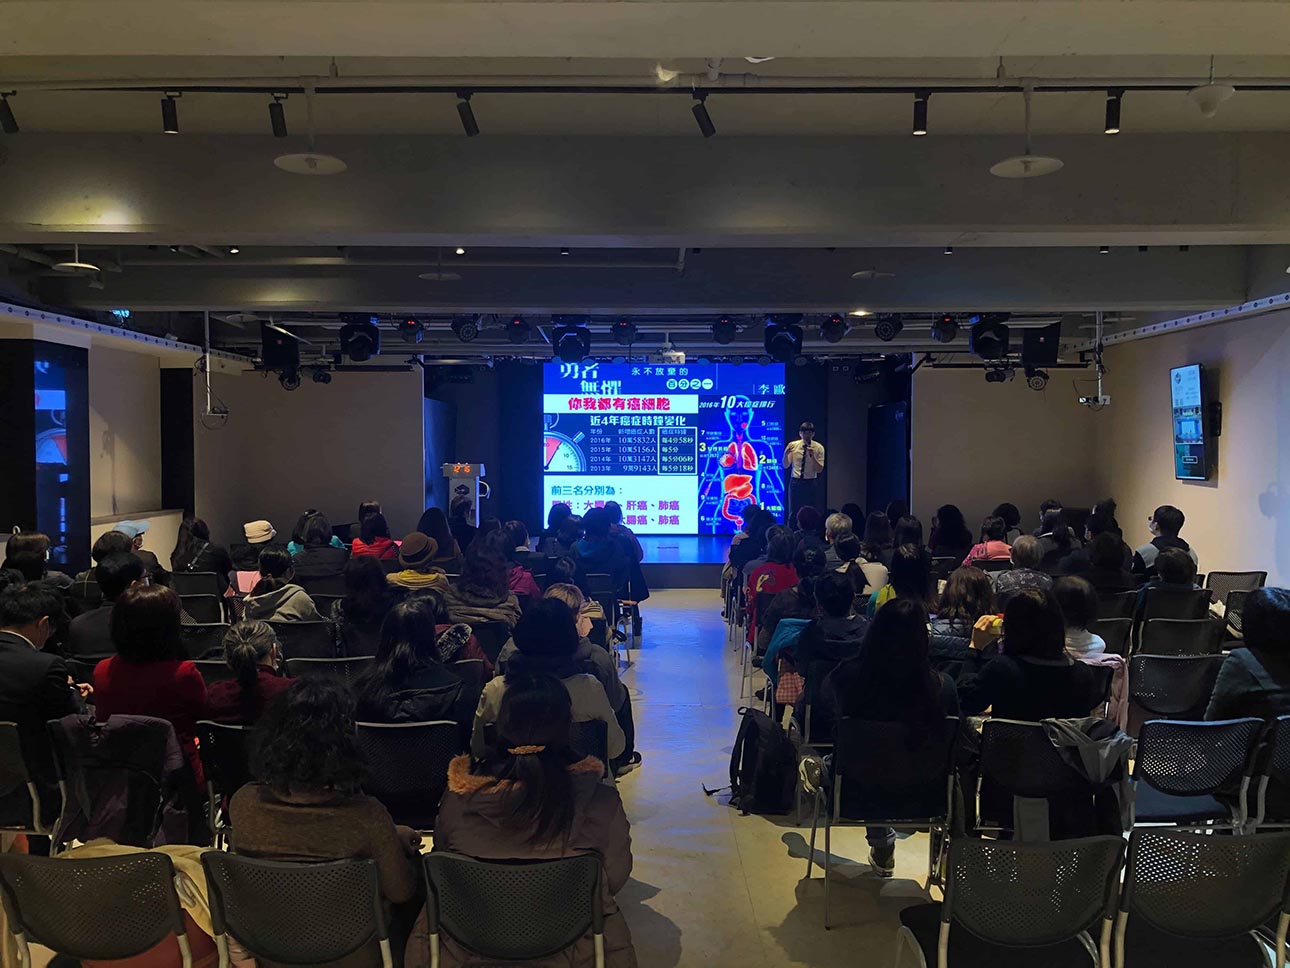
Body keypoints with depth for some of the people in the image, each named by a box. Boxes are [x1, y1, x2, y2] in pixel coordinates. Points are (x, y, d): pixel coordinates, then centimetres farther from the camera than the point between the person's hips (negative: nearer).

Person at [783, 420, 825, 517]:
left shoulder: (818, 447, -4)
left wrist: (812, 456, -22)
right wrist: (786, 454, -17)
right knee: (794, 510, 5)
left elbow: (819, 470, -8)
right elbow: (786, 466, 2)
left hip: (810, 483, -1)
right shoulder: (793, 445, 0)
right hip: (795, 483, 1)